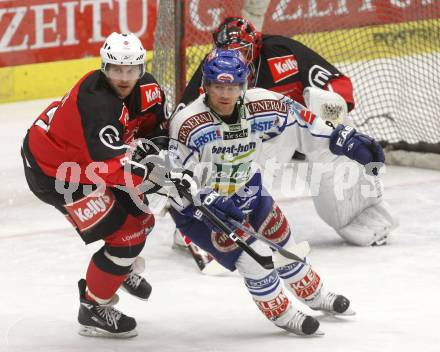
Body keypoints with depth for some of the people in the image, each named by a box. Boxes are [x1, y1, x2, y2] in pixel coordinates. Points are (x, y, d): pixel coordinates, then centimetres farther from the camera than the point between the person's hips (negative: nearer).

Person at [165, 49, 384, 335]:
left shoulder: (261, 106, -19)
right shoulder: (188, 124, -32)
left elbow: (301, 120, -7)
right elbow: (177, 175, -30)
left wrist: (346, 140, -8)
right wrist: (208, 200, -43)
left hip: (245, 190, 6)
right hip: (197, 204, -5)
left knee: (282, 240, 17)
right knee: (253, 256, -14)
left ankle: (315, 295, 44)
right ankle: (281, 313, 11)